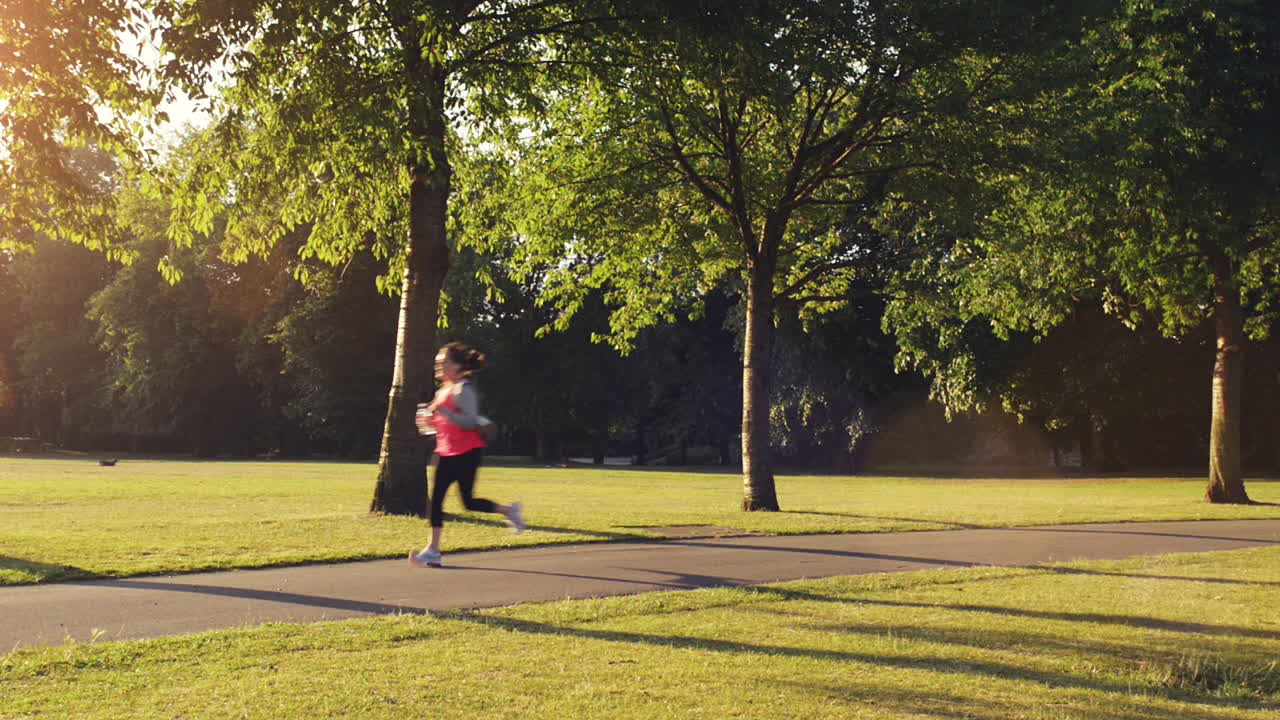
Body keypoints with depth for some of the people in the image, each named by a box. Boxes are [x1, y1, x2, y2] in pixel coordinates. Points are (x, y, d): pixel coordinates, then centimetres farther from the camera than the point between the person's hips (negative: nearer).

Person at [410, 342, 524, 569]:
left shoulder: (463, 390, -12)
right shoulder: (442, 392, 15)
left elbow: (470, 422, -23)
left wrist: (442, 411, -27)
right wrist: (429, 423, 5)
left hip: (467, 453, -8)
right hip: (446, 453, 8)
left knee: (468, 501, -2)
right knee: (436, 499, -1)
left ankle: (509, 510, 22)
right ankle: (433, 551, -1)